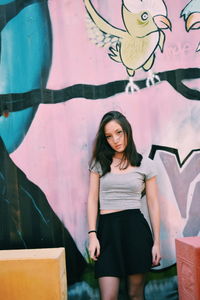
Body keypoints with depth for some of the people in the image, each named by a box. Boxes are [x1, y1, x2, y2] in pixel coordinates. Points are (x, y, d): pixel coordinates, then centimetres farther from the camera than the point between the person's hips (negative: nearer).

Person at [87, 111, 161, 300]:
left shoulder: (146, 164, 5)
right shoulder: (99, 163, 7)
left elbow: (153, 204, 7)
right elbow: (92, 199, 6)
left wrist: (156, 242, 4)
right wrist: (92, 235, -3)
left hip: (136, 228, 0)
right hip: (107, 229, 1)